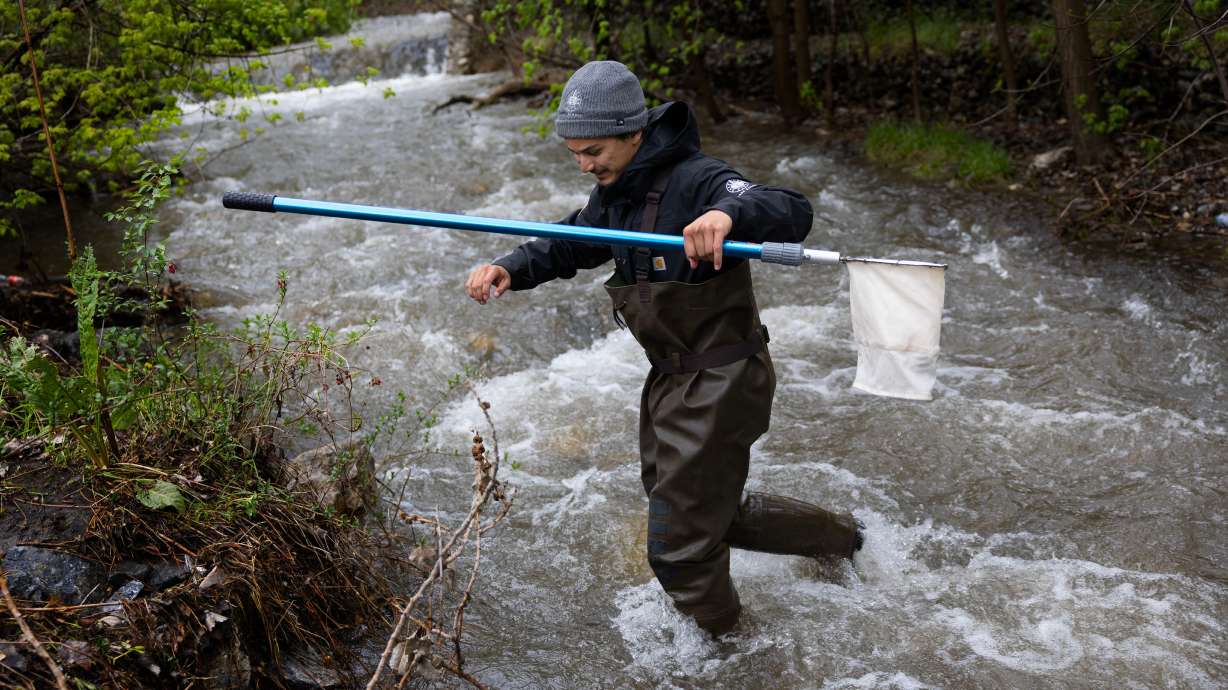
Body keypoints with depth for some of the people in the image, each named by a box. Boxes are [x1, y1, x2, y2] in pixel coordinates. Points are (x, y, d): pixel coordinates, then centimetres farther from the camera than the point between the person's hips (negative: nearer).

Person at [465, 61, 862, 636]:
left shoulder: (696, 181, -24)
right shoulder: (615, 193, 5)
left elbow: (793, 212, -36)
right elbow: (568, 245, 13)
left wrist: (729, 213, -58)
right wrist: (509, 270, -8)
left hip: (719, 384, -9)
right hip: (669, 380, 10)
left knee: (678, 548, 3)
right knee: (711, 512, 26)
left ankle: (717, 642, 33)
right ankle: (836, 536, 43)